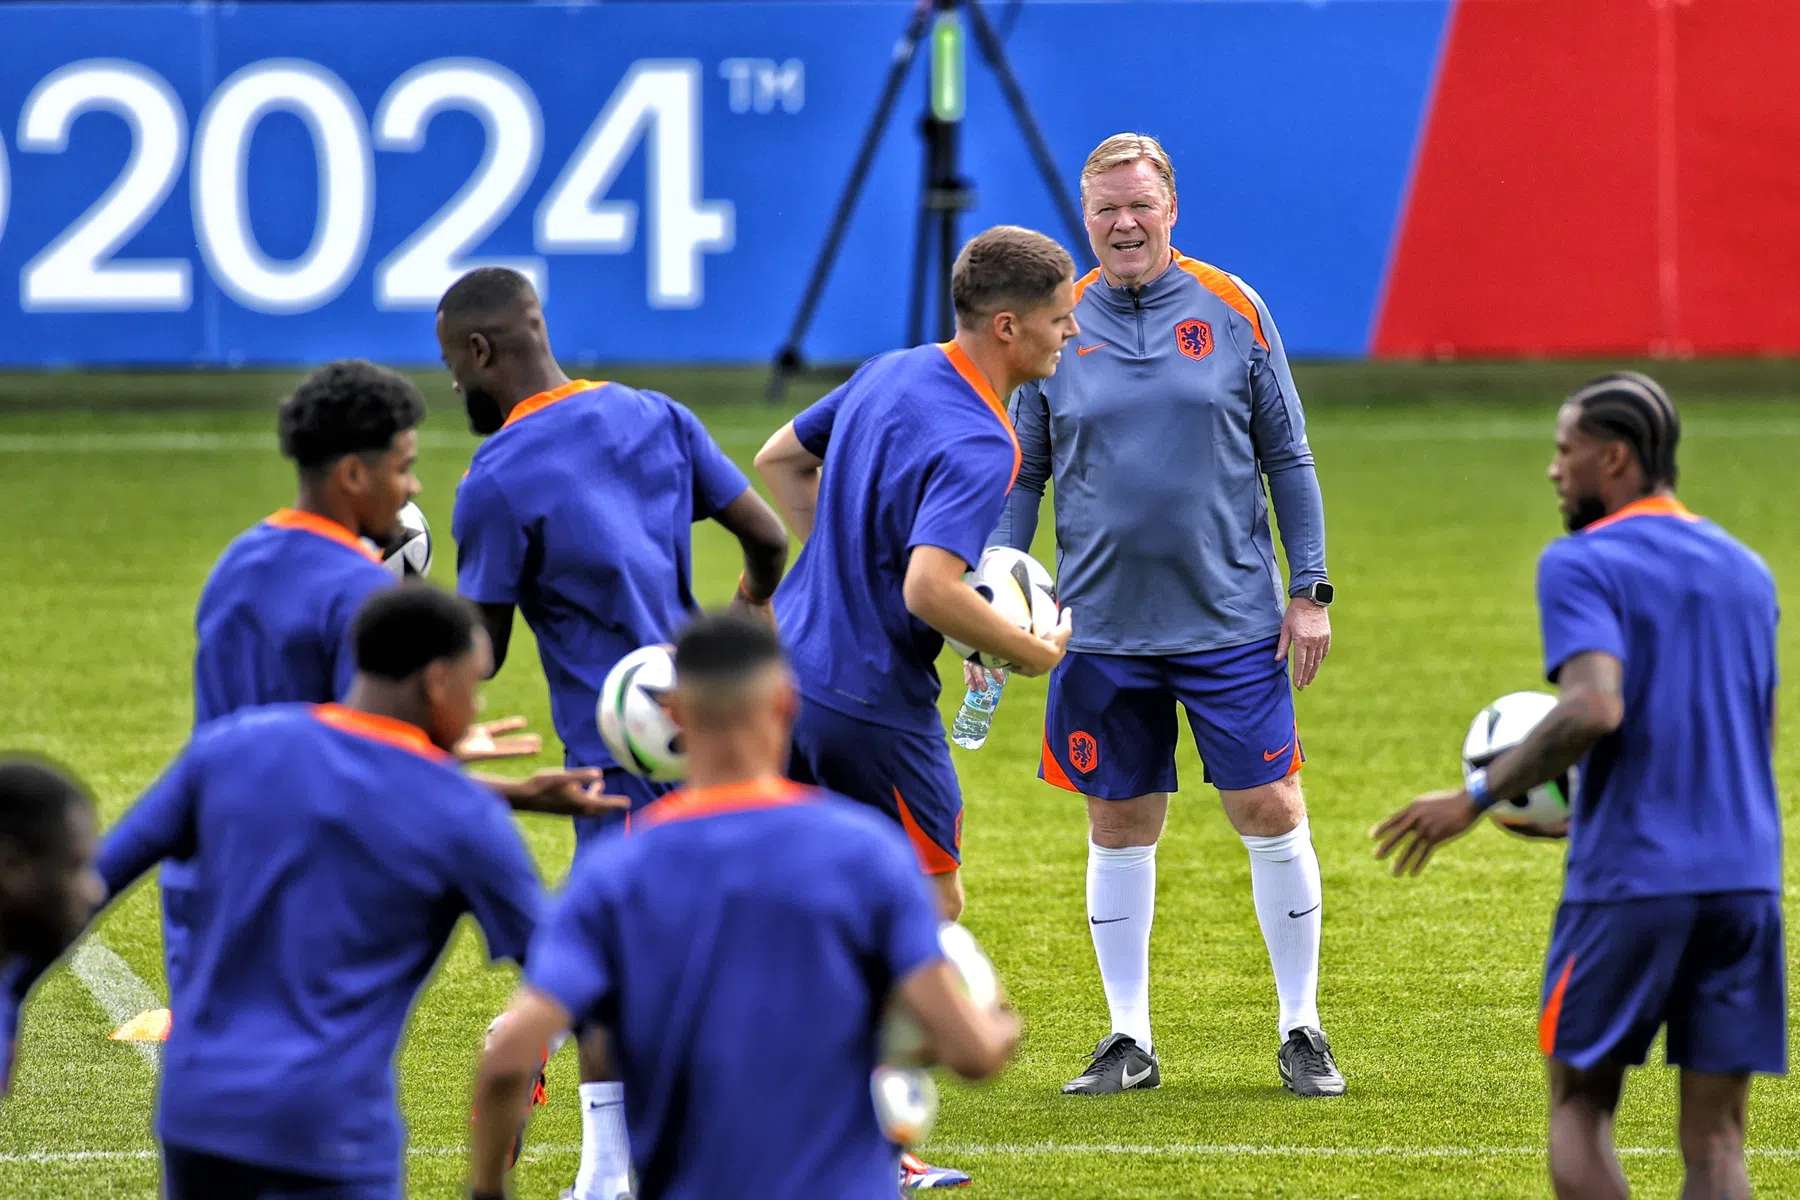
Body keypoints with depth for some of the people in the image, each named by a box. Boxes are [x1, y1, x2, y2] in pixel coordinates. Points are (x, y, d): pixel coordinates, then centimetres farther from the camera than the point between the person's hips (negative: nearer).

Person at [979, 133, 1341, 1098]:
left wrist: (1309, 591, 0)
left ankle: (1301, 1029, 12)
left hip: (1232, 621, -1)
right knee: (1119, 826, 6)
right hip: (1103, 627, 1)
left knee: (1270, 811, 0)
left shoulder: (1231, 312, 0)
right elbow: (1019, 477, 8)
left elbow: (1286, 456, 5)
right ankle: (1130, 1039, 16)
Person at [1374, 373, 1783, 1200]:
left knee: (1580, 1110, 8)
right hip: (1744, 876, 5)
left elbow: (1594, 711, -21)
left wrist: (1478, 796, -12)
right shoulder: (1745, 571, 16)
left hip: (1628, 879, -5)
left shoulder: (1581, 565, -6)